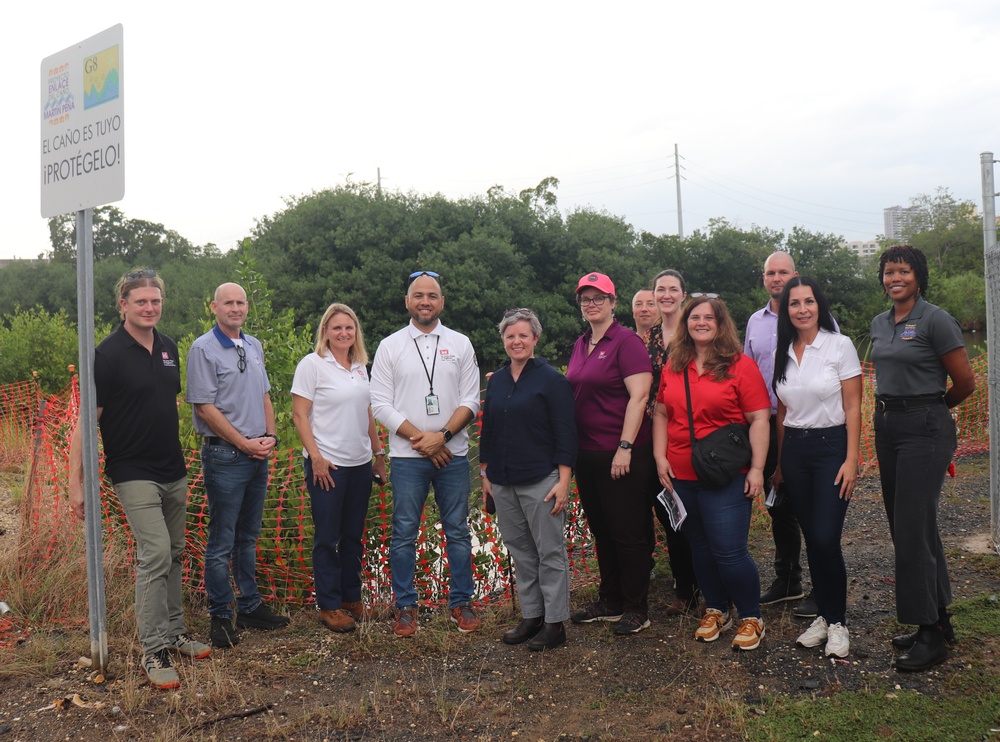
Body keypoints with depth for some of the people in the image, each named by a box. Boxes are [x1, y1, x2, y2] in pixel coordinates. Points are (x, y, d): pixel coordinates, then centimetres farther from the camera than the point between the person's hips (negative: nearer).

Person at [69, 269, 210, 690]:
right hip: (134, 474, -7)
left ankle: (173, 632, 28)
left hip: (173, 472, 7)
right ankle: (154, 651, -3)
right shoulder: (109, 354, -12)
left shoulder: (168, 348, 8)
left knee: (172, 555, 14)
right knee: (155, 553, -12)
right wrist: (76, 482, -17)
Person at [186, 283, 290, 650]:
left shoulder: (254, 346, 12)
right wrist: (245, 443, -13)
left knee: (248, 537, 16)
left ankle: (250, 606, 26)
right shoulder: (203, 349, -9)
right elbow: (205, 407, -14)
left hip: (258, 454, 7)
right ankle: (221, 617, 10)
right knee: (222, 543, 0)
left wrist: (270, 436, 2)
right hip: (224, 455, -7)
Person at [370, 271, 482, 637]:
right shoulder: (390, 346, 4)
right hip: (407, 456, -1)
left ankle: (461, 603, 19)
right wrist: (420, 438, -11)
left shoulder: (460, 344, 7)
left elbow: (471, 400, 2)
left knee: (458, 531, 6)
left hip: (453, 453, 1)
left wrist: (443, 436, -12)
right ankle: (405, 607, 16)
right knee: (404, 534, 3)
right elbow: (380, 403, -2)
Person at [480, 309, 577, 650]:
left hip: (541, 481, -6)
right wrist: (486, 473, 14)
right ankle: (531, 616, 24)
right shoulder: (496, 381, 11)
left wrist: (563, 481, -14)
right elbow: (488, 429, 17)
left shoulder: (552, 380, -7)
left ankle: (554, 623, 11)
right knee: (520, 551, 12)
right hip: (504, 482, 6)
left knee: (550, 552, 2)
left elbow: (565, 433, -10)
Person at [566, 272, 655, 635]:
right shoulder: (580, 345, 13)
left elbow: (639, 395, -16)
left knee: (628, 532, 2)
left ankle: (636, 608, 15)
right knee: (601, 530, 16)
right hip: (586, 453, 8)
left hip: (621, 455, -8)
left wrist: (625, 447, -20)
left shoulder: (627, 341, -10)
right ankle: (610, 601, 29)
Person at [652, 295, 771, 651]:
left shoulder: (740, 366, -6)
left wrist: (757, 468, -13)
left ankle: (751, 618, 14)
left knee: (729, 551, -5)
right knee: (700, 547, 16)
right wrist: (659, 456, 3)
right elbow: (661, 413, 13)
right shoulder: (673, 367, 8)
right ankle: (716, 610, 33)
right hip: (681, 475, 5)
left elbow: (759, 419, -8)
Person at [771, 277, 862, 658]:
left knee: (826, 538, -10)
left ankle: (837, 621, 6)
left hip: (831, 446, -4)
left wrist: (851, 460, -13)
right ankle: (823, 615, 21)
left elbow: (852, 407, -8)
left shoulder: (840, 345, -6)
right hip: (794, 450, 5)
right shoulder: (782, 354, 8)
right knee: (811, 539, 9)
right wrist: (780, 462, 12)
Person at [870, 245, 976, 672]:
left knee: (912, 529, -8)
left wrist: (933, 407, 7)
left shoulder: (935, 320, -11)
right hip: (887, 428, 8)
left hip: (925, 429, -8)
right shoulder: (879, 324, 12)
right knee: (903, 527, 12)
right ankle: (939, 620, 25)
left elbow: (965, 382, -8)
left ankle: (930, 635, 4)